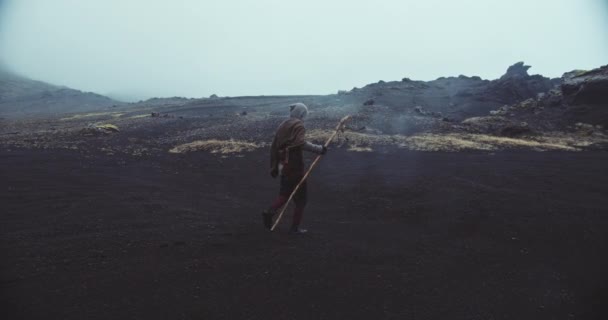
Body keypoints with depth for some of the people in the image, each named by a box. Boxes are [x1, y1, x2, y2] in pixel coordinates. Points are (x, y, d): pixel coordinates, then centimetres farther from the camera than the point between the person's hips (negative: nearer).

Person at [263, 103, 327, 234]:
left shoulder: (283, 126, 14)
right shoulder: (298, 125, -9)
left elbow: (274, 147, 15)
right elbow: (301, 143, -28)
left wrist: (274, 167, 20)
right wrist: (319, 149, -25)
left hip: (283, 166, 7)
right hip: (295, 166, -7)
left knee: (285, 194, 20)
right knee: (300, 198, 5)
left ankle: (269, 212, 0)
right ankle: (295, 227, 9)